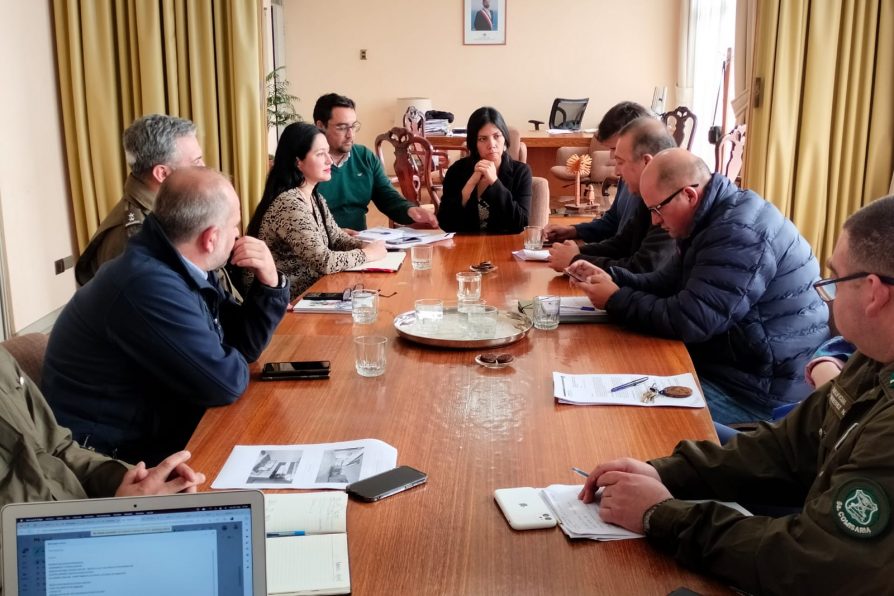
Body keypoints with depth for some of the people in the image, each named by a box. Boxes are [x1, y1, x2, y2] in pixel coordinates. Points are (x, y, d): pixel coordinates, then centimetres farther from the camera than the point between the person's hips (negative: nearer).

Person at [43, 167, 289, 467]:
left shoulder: (183, 266, 0)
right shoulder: (148, 287, -29)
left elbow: (240, 342, 8)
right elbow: (226, 383, -24)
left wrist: (270, 284, -6)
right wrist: (227, 364, -3)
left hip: (156, 427, 8)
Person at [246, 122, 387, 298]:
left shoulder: (315, 198, 7)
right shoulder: (289, 204, -22)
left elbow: (337, 238, 14)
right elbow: (323, 262, -26)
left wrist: (369, 246, -5)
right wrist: (367, 253, -13)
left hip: (309, 290, 8)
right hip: (289, 300, -8)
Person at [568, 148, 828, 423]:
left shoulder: (739, 233, -25)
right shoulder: (713, 218, 9)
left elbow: (689, 321, -27)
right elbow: (668, 283, 13)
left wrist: (616, 300, -16)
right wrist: (612, 278, -2)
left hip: (760, 389, -10)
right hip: (729, 366, 10)